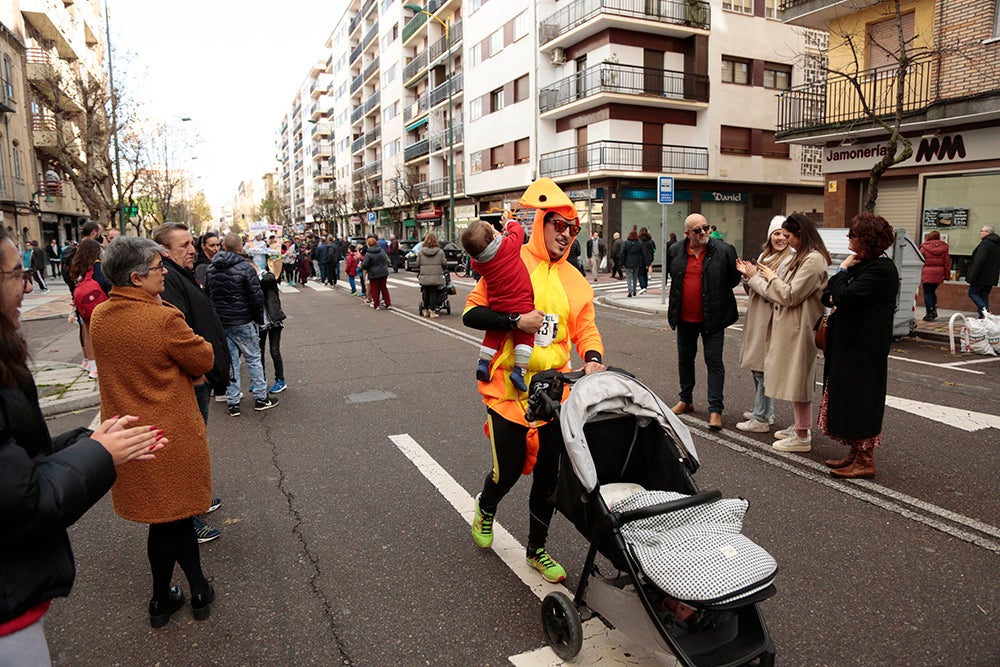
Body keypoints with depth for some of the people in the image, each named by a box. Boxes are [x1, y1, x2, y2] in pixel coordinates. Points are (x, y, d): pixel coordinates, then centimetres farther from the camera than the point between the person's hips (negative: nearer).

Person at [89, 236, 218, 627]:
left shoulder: (99, 316, -1)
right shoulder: (163, 319, -24)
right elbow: (204, 360, -11)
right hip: (169, 434, -6)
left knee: (176, 511, 19)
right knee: (170, 518, 13)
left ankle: (198, 590, 31)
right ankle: (162, 601, 31)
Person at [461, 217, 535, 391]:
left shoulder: (477, 263, -4)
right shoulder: (509, 245, -14)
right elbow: (518, 229, 3)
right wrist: (509, 223, 25)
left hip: (498, 308, 4)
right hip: (521, 305, -3)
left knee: (493, 336, 22)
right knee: (524, 337, 6)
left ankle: (483, 363, 17)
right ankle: (519, 370, -3)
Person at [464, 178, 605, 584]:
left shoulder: (574, 279, 9)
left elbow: (585, 328, 7)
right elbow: (471, 312, -6)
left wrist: (592, 358, -14)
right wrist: (515, 320, -20)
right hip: (509, 385, -4)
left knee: (548, 472, 11)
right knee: (509, 470, 3)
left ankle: (537, 549, 31)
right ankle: (486, 509, 41)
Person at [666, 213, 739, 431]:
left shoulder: (724, 250, -9)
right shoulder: (675, 251, 0)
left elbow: (734, 278, 1)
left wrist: (716, 294, 3)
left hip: (712, 318, -4)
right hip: (685, 317, 4)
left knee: (714, 362, -2)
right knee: (685, 359, 16)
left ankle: (715, 409, 2)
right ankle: (686, 400, 32)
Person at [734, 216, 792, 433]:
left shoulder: (789, 261, -12)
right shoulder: (763, 257, 13)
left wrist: (756, 276, -14)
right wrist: (747, 275, -2)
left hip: (770, 322, -9)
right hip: (756, 319, 9)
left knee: (764, 370, -4)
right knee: (757, 368, 16)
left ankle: (761, 419, 4)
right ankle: (764, 412, 30)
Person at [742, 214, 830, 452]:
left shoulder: (814, 260, -17)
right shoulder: (800, 258, 14)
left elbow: (790, 296, -19)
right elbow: (777, 292, 15)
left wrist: (772, 277, -6)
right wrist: (754, 275, 16)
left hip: (800, 327, -10)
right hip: (789, 326, 10)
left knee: (798, 379, -3)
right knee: (794, 379, 16)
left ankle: (802, 436, 6)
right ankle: (800, 426, 29)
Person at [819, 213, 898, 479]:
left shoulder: (881, 269, -17)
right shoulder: (861, 265, 13)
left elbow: (845, 296, -26)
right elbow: (828, 295, 17)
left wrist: (842, 271, -10)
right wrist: (834, 299, -5)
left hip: (865, 348, -10)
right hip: (848, 344, 10)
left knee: (860, 402, -2)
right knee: (848, 401, 15)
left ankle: (865, 461, 9)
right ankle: (855, 454, 26)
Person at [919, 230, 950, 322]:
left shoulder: (924, 248, -2)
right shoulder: (944, 248, 7)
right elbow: (947, 262, 8)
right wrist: (946, 275, 13)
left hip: (927, 274, -4)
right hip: (938, 274, 4)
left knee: (927, 293, 3)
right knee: (932, 291, 21)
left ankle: (929, 314, 1)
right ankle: (934, 310, 11)